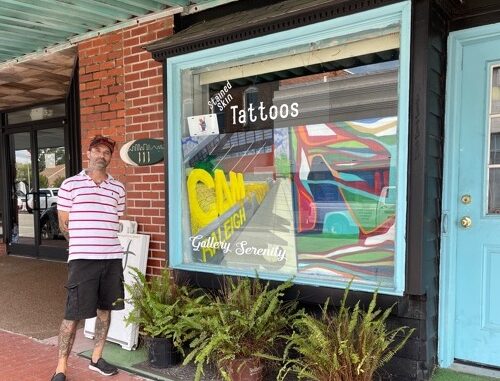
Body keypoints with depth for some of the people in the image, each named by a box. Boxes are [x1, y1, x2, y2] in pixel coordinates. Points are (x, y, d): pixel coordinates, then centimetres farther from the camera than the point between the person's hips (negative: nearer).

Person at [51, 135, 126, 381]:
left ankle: (96, 358, 29)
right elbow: (64, 225, 3)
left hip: (112, 257, 4)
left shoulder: (118, 188, 8)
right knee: (74, 313, -1)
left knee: (105, 308, 13)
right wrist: (83, 245, 7)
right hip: (82, 259, -4)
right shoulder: (70, 185, -2)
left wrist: (103, 243, 13)